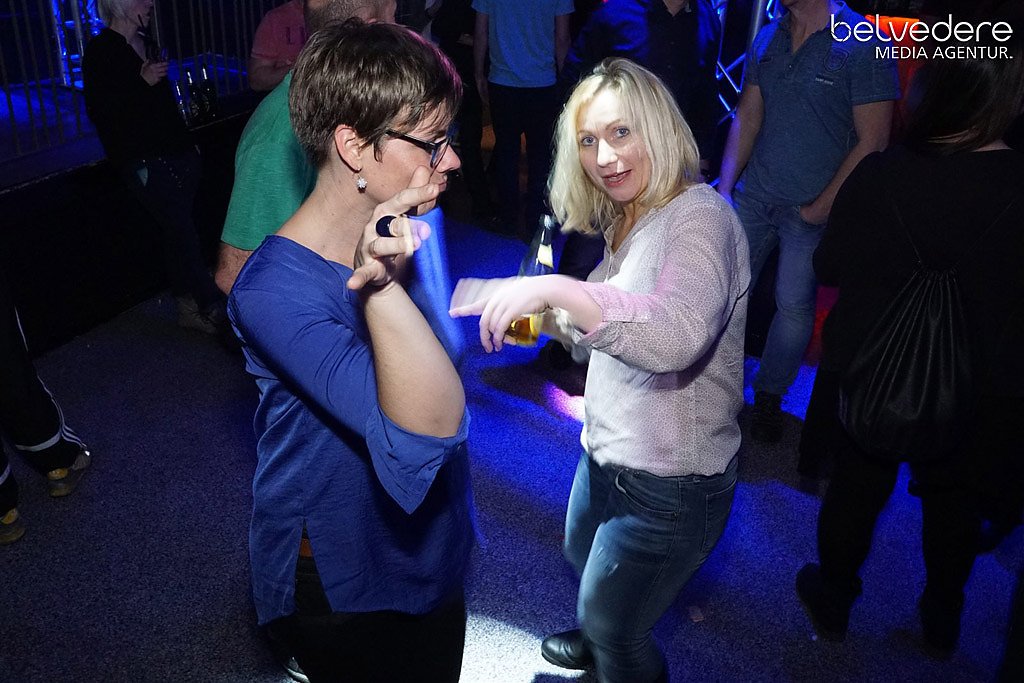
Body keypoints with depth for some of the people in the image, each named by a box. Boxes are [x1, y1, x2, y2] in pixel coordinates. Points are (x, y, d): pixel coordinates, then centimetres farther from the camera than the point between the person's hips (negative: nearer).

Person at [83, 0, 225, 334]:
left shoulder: (145, 44, 18)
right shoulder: (100, 51, -5)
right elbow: (98, 111, -13)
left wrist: (188, 145, 23)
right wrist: (142, 81, -19)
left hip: (176, 153, 7)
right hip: (143, 161, -7)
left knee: (177, 232, 6)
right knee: (183, 233, -11)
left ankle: (188, 307, 12)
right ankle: (214, 307, -7)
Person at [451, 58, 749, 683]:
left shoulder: (698, 216, -24)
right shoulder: (627, 220, 6)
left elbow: (676, 337, -42)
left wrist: (559, 290, -49)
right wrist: (550, 318, -1)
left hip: (668, 485, -9)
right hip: (607, 454, 10)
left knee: (614, 628, 11)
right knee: (585, 561, 33)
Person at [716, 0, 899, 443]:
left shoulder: (864, 45, -12)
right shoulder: (767, 38, 5)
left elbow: (872, 142, -12)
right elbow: (746, 119, 9)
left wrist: (823, 206, -13)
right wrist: (725, 188, 2)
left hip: (813, 208, -4)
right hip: (753, 195, 5)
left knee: (795, 305, 4)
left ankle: (770, 396, 23)